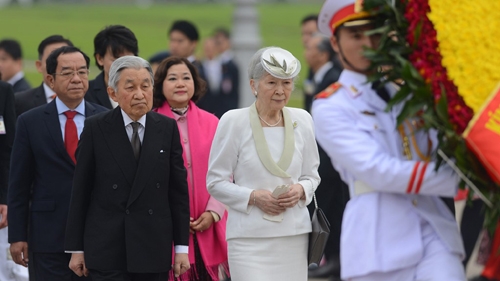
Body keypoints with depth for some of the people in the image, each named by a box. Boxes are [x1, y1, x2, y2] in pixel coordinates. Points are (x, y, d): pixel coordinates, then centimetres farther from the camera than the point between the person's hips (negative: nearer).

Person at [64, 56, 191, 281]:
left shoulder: (167, 129, 5)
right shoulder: (95, 129, -1)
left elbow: (179, 190, 6)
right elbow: (80, 192, 2)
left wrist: (181, 247, 3)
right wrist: (76, 249, 0)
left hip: (154, 250, 2)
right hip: (107, 251, -2)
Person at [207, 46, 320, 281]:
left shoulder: (301, 120, 8)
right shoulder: (233, 121, -4)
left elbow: (312, 175, 18)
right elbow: (216, 182, 0)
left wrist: (300, 190, -5)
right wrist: (253, 197, -15)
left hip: (294, 235, 4)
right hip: (249, 237, -4)